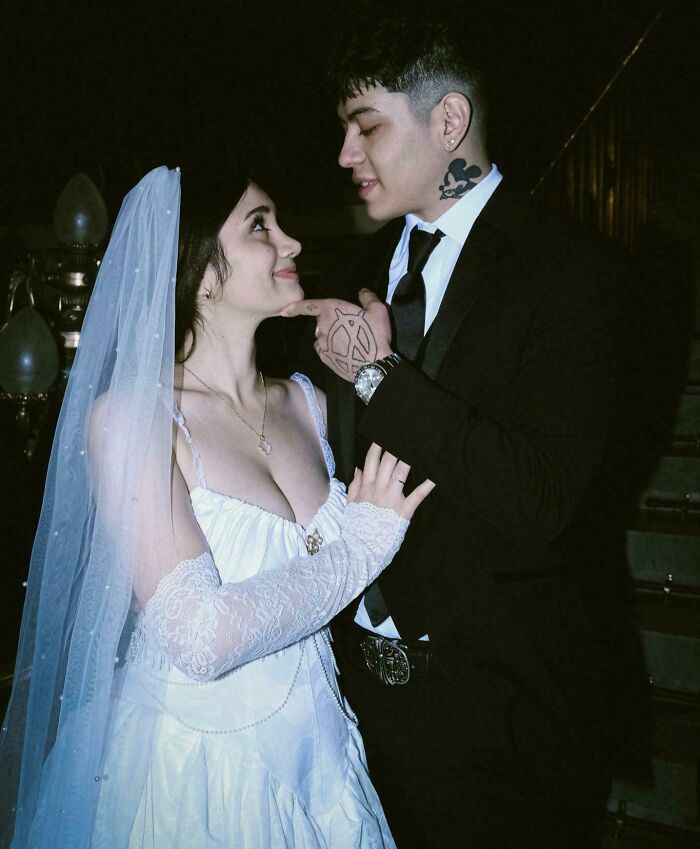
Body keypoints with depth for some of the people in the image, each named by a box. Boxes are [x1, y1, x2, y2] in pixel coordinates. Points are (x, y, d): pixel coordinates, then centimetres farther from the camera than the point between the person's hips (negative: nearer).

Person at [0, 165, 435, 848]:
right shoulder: (131, 415, -17)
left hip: (317, 758, 6)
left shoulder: (307, 401, 0)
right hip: (193, 773, -5)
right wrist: (362, 541, -16)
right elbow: (202, 639, -25)